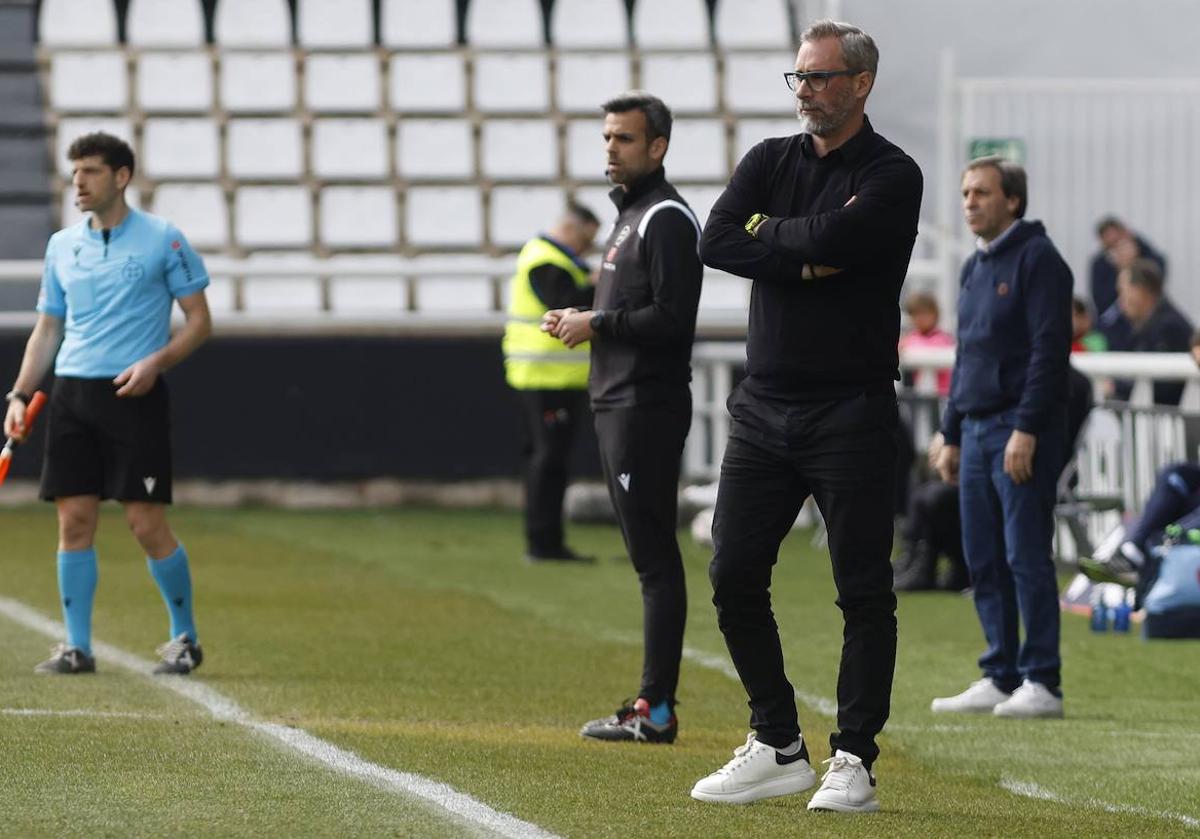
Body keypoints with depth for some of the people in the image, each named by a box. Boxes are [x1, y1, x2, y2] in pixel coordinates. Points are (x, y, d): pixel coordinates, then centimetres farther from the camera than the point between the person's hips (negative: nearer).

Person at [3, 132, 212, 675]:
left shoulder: (162, 240, -2)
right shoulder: (62, 246, 13)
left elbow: (199, 320, 0)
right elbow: (47, 328, 18)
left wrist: (155, 362, -16)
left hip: (135, 395, -4)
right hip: (72, 393, 5)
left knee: (146, 524, -6)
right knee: (74, 521, 0)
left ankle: (185, 637, 10)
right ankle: (76, 646, 5)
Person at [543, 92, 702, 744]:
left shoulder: (667, 219, -12)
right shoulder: (629, 214, 20)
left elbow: (673, 318, -21)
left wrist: (598, 324, -13)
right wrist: (577, 321, 9)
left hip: (648, 407, -11)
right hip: (617, 403, 11)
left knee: (654, 557, -10)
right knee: (648, 557, 11)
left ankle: (657, 709, -12)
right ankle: (651, 706, 14)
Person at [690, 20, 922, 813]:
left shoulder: (891, 177, -5)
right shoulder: (771, 162, 11)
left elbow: (831, 239, -22)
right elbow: (717, 242, -4)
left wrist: (772, 231, -4)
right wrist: (808, 261, -13)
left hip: (851, 414, -6)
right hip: (764, 411, 6)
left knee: (864, 591, -4)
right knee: (735, 577, 5)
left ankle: (854, 759, 3)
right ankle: (779, 747, 15)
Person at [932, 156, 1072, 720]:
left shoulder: (1037, 259, -8)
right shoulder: (974, 269, 18)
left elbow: (1049, 350, -15)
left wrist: (1026, 430, -20)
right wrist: (951, 436, 20)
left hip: (1022, 430, -8)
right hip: (975, 431, 8)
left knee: (1026, 556, -9)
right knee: (983, 561, 7)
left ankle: (1042, 683, -6)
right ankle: (1000, 678, 12)